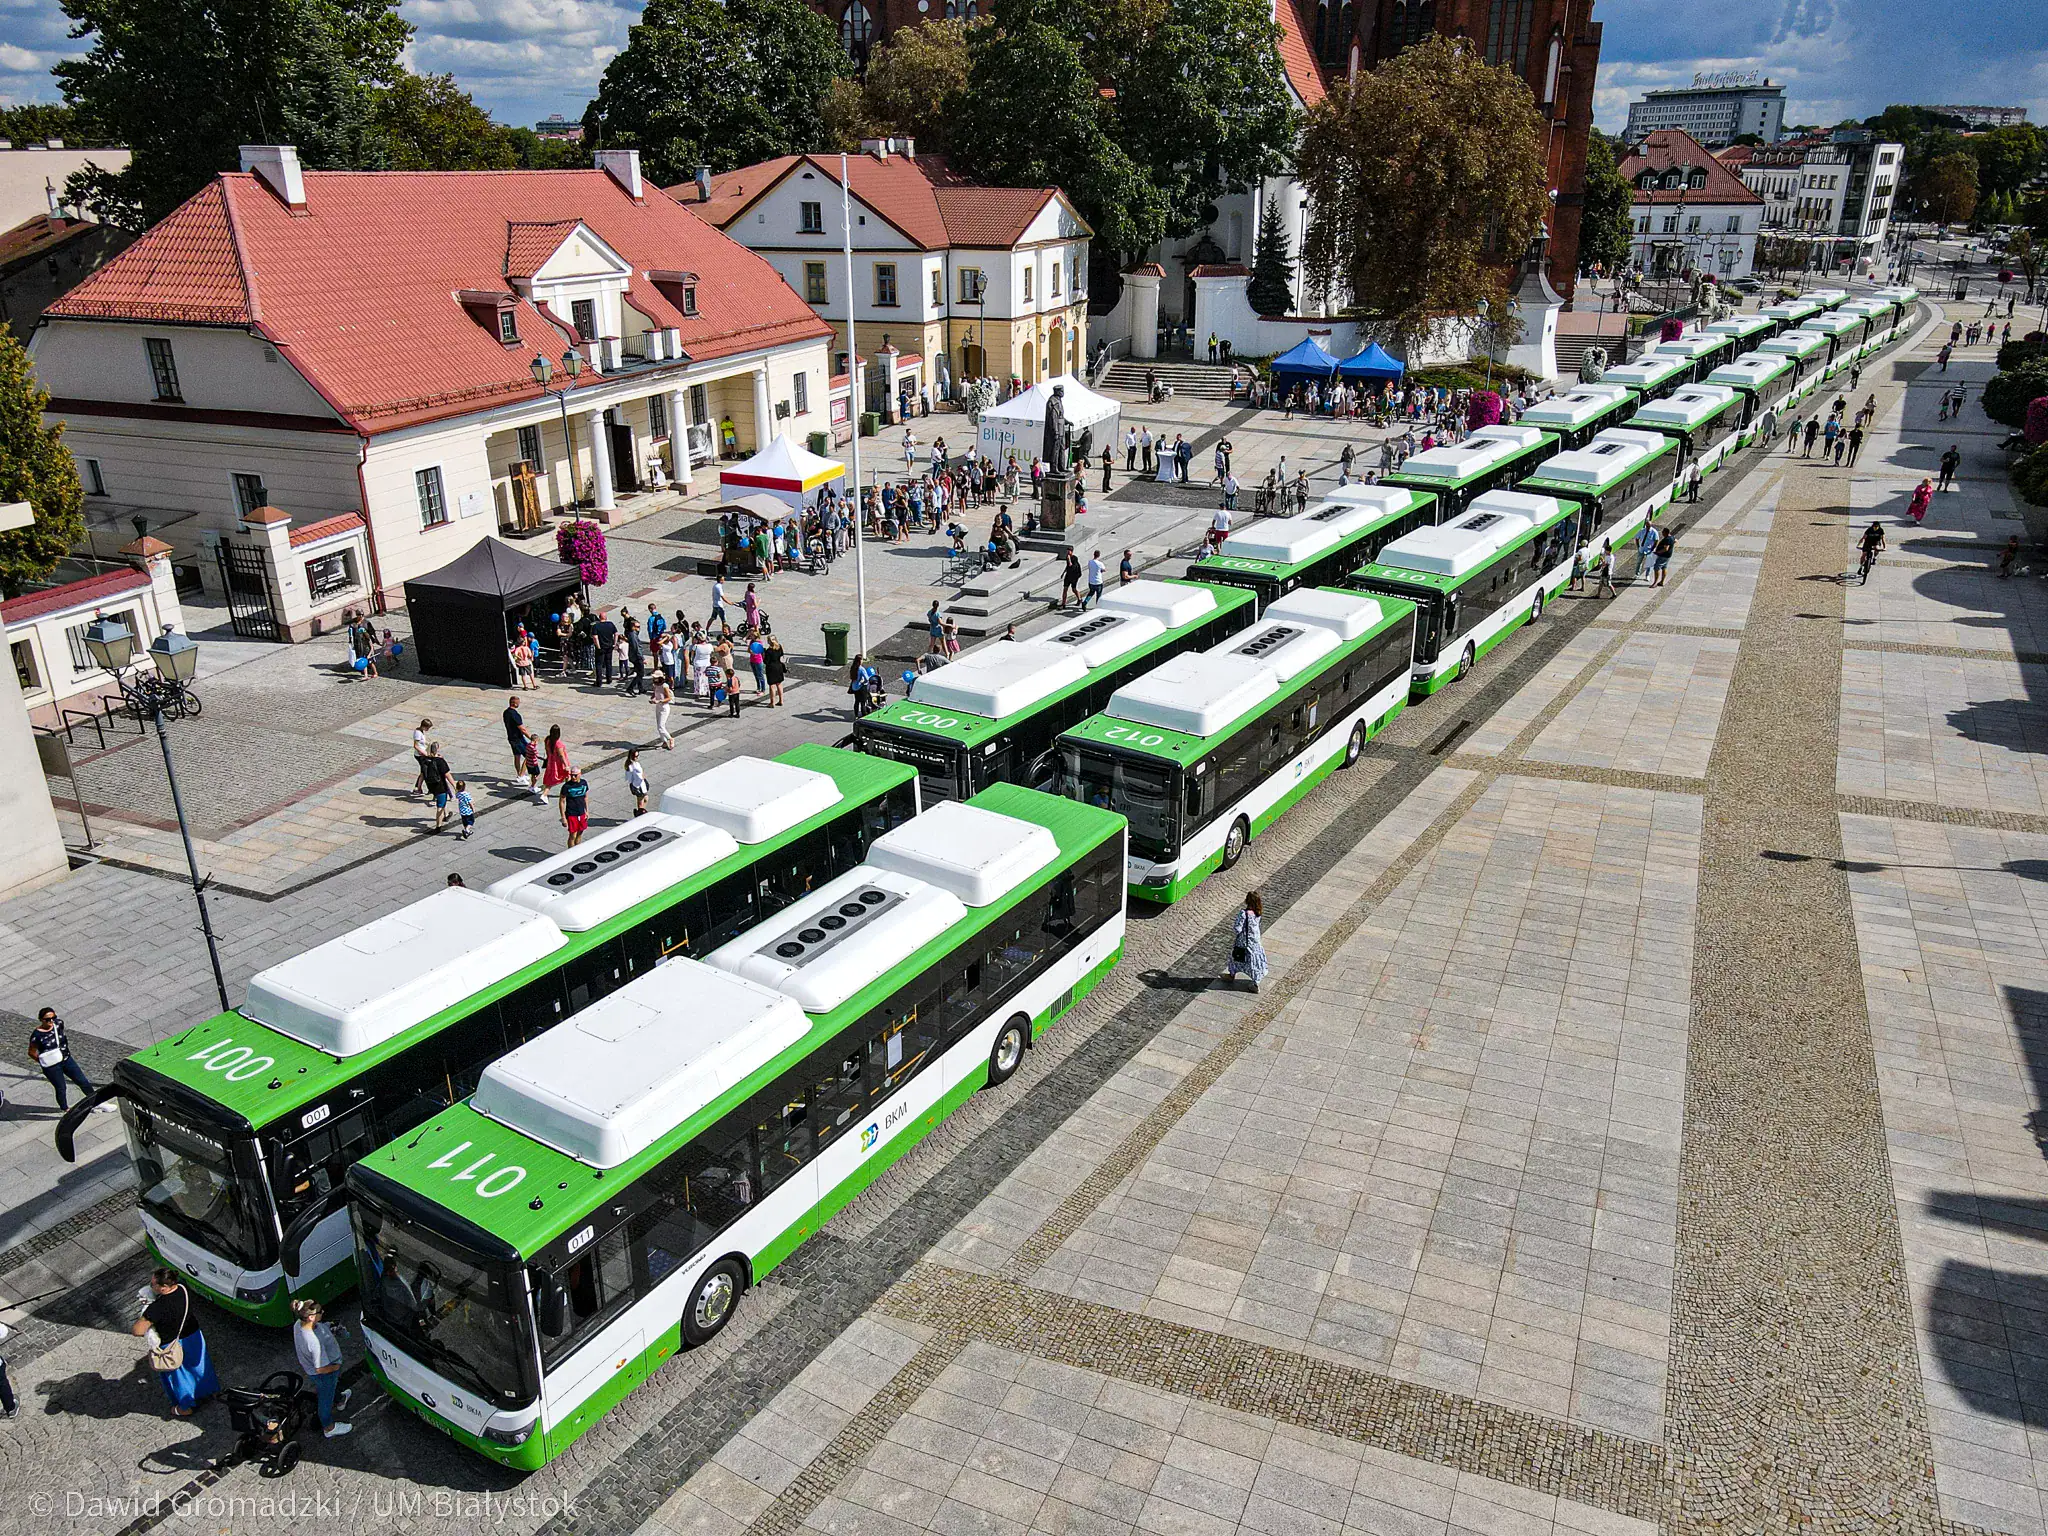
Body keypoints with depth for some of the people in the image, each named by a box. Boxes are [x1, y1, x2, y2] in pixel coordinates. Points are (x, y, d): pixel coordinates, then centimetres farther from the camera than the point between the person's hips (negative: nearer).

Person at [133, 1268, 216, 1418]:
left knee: (178, 1377, 21)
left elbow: (136, 1331, -31)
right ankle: (206, 1393, 52)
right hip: (193, 1337, 5)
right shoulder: (183, 1288, -17)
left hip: (171, 1348, -5)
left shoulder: (157, 1308, -36)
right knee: (197, 1366, 29)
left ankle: (185, 1408, 42)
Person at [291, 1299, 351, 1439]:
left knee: (331, 1387, 37)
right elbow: (321, 1369, -34)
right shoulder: (315, 1342, -45)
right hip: (324, 1374, -7)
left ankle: (339, 1400, 68)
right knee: (326, 1398, 21)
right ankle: (329, 1428, 47)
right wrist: (337, 1367, -17)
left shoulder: (299, 1324, -22)